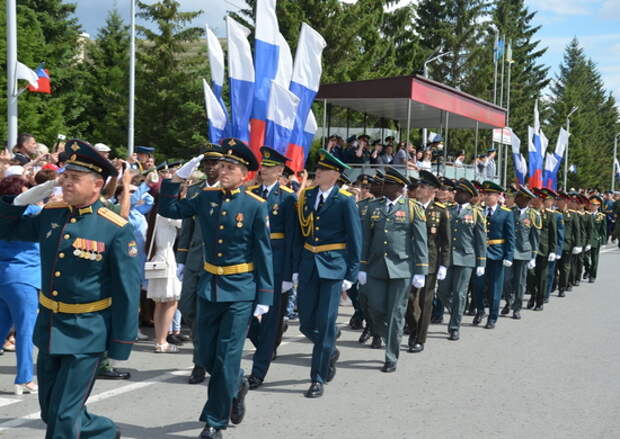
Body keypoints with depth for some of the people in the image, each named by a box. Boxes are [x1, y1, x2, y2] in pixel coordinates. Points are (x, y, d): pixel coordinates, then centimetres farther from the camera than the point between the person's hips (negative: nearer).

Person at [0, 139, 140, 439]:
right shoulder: (49, 215, 1)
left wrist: (121, 344, -10)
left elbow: (127, 290, -12)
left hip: (85, 333, -7)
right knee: (50, 410, 18)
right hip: (48, 327, 7)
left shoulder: (116, 230, -15)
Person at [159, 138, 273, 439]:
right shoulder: (206, 197, 3)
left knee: (226, 358, -1)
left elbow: (264, 254, -7)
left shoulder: (256, 206, -9)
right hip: (209, 286, 5)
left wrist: (264, 298, -9)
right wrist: (177, 178, -4)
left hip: (240, 291, -5)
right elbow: (169, 210, 9)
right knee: (206, 356, 12)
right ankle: (237, 385, 40)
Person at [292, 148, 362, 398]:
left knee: (325, 323, -3)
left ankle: (318, 379, 6)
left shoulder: (345, 200, -5)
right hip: (309, 265, 5)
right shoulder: (306, 197, 8)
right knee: (306, 323, 7)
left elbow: (355, 239, -4)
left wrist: (351, 274, -8)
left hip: (333, 267, -5)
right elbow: (300, 234, 11)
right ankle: (330, 352, 35)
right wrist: (296, 267, 7)